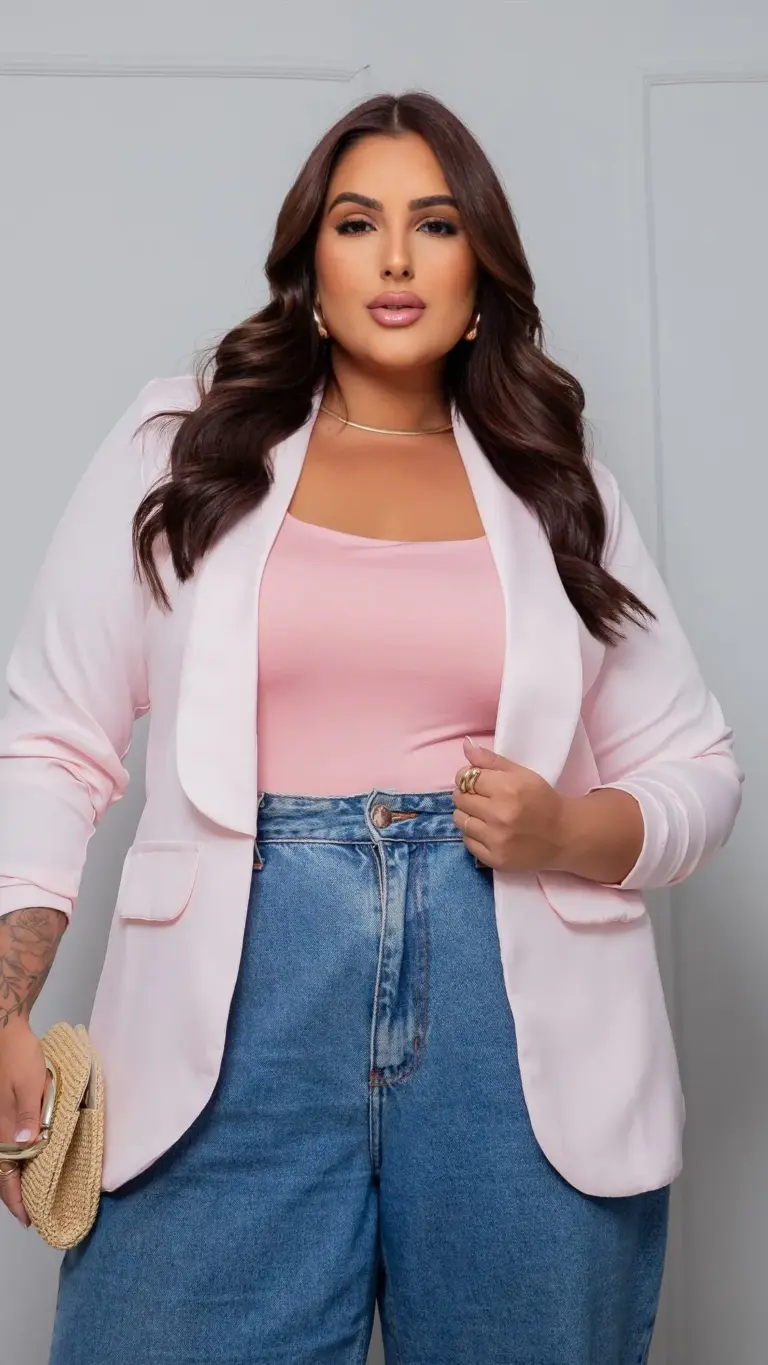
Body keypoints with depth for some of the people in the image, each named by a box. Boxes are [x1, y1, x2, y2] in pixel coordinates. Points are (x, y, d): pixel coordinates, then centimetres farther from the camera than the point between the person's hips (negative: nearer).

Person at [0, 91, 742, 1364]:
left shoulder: (565, 490, 11)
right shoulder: (179, 448, 8)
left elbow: (697, 772, 14)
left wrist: (568, 831, -8)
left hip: (524, 1035, 2)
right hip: (237, 1022, -1)